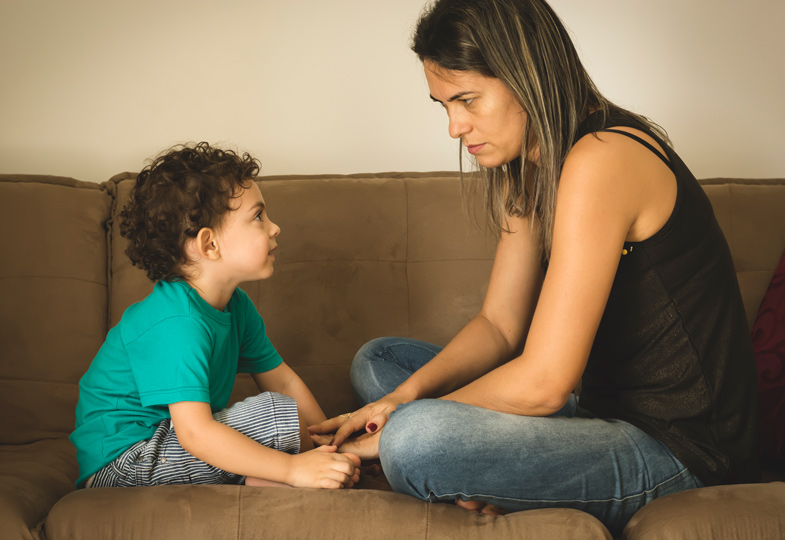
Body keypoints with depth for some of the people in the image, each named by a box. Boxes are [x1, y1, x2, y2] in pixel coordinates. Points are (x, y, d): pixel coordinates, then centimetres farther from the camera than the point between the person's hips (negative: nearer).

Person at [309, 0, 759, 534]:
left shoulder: (599, 160, -23)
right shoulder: (527, 172, 8)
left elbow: (544, 381, -26)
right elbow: (499, 325, 8)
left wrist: (404, 425, -15)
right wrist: (403, 396, -8)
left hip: (677, 449, -10)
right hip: (608, 411, 10)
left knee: (417, 441, -33)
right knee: (377, 361, 14)